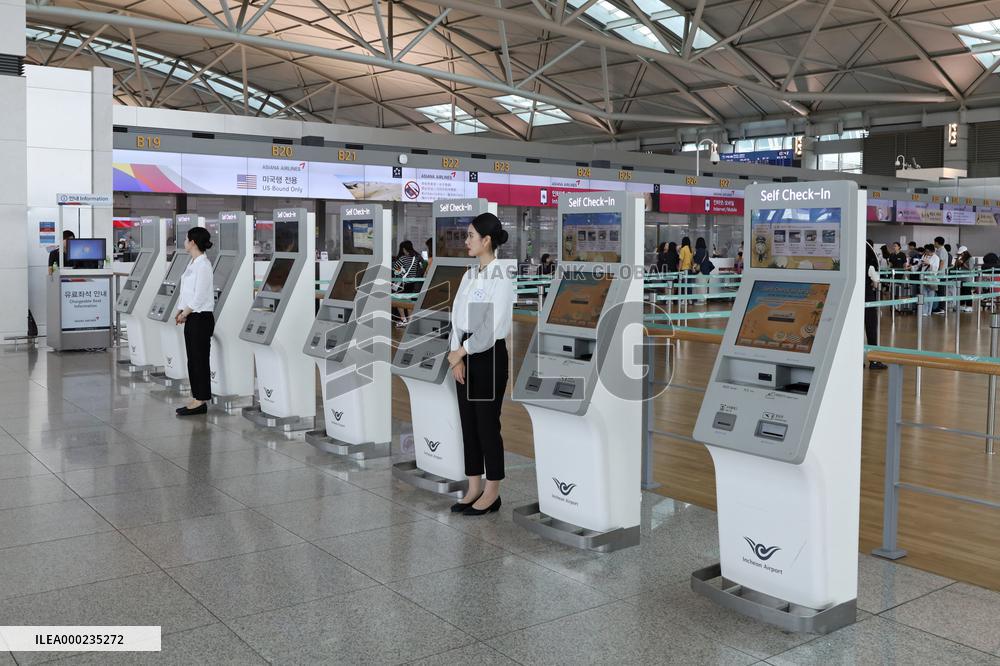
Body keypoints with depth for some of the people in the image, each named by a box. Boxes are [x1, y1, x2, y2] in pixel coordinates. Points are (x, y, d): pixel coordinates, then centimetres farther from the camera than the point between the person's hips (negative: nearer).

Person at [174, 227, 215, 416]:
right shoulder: (192, 263, 13)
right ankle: (196, 399, 18)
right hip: (192, 317, 9)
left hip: (201, 317, -9)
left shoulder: (203, 265, -15)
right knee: (192, 360, 12)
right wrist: (180, 311, 7)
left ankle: (201, 401, 4)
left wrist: (185, 313, -11)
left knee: (200, 360, -3)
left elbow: (199, 296, -19)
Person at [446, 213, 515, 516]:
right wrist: (457, 358, -3)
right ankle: (474, 489, 22)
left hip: (489, 356, -7)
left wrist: (460, 352, -12)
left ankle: (492, 493, 13)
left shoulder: (501, 279, -14)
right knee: (468, 422, 11)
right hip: (466, 355, 8)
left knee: (487, 424, 0)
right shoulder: (469, 275, 9)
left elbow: (492, 327, -19)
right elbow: (457, 317, 7)